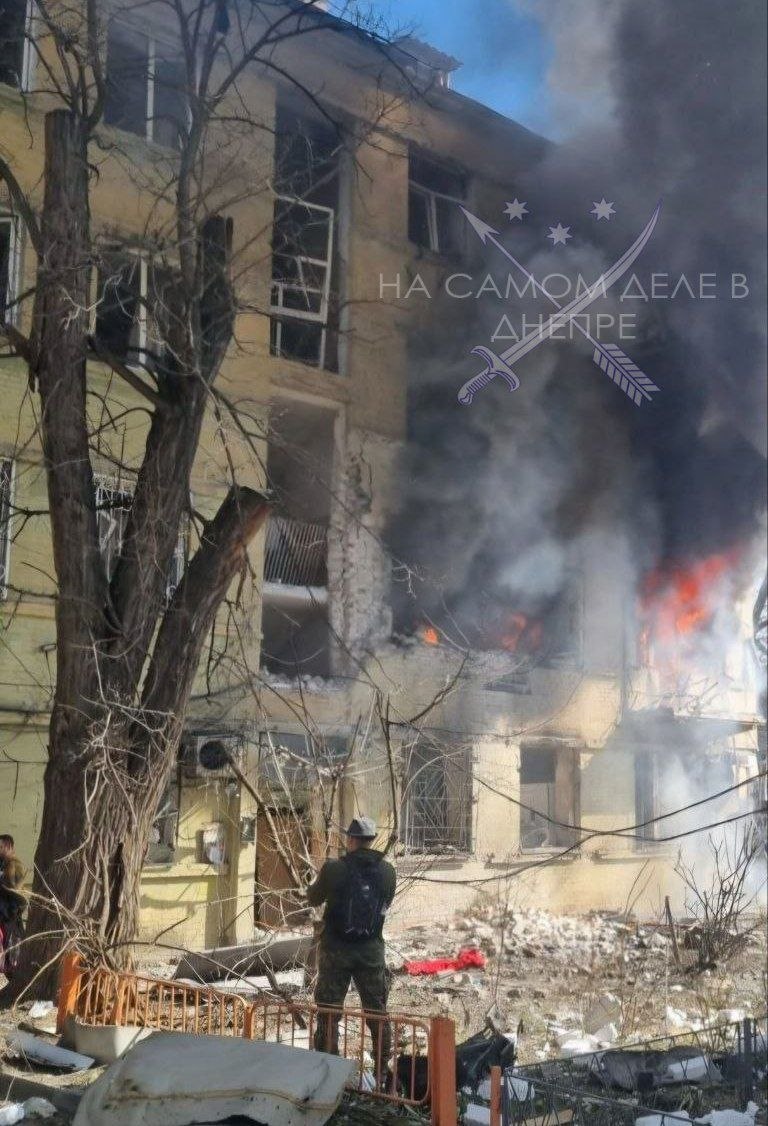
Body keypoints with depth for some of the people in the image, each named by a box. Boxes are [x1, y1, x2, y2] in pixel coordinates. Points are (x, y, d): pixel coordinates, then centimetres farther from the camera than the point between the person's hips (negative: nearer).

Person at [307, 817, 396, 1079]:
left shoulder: (334, 869, -13)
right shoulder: (387, 871, -5)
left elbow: (313, 899, 2)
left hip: (336, 949, -2)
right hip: (371, 949, 2)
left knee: (328, 1013, 9)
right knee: (377, 1013, 15)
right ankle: (382, 1072, 20)